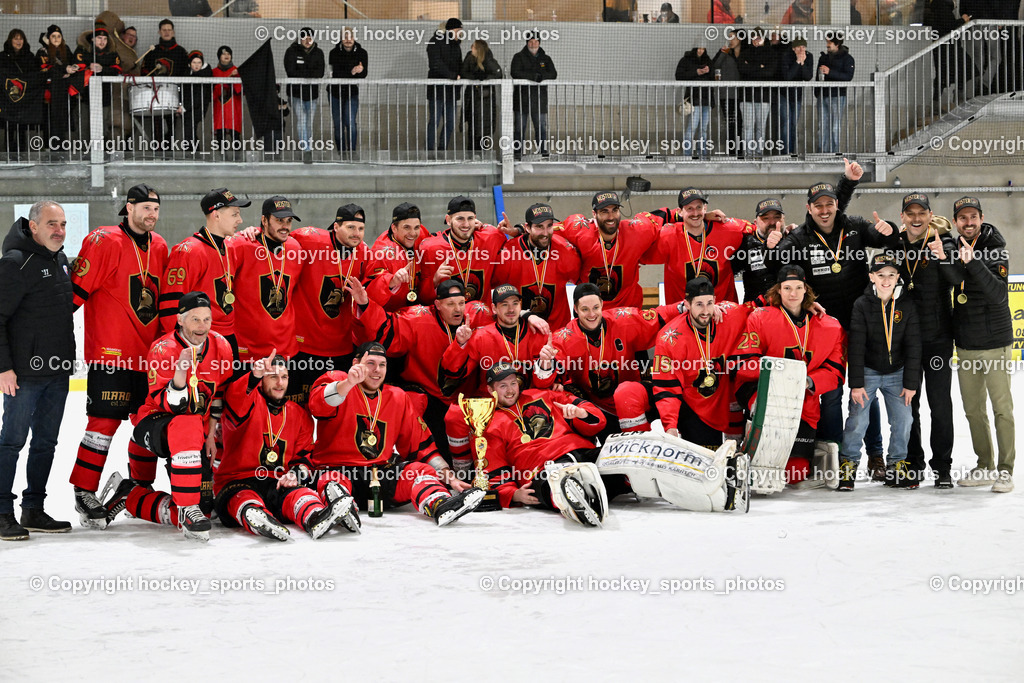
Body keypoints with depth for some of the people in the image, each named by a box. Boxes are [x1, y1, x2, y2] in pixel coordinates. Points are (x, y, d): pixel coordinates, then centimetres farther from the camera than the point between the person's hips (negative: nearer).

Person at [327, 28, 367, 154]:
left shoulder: (361, 53, 0)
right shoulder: (334, 53, -3)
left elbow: (364, 74, -7)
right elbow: (334, 73, -15)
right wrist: (351, 72, -26)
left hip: (352, 93, -1)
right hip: (335, 93, 1)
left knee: (350, 123, -13)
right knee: (338, 125, 5)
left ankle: (352, 152, -6)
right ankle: (341, 153, 14)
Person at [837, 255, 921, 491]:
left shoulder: (907, 306, -4)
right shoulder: (862, 305, -10)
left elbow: (913, 346, -1)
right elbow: (856, 346, -11)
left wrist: (911, 383, -4)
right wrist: (856, 383, -14)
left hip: (896, 373, 2)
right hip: (867, 371, -2)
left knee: (903, 418, -1)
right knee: (858, 419, -9)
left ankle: (896, 465, 15)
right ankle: (848, 463, 7)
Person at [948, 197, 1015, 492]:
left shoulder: (995, 249, -11)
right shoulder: (955, 248, 7)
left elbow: (999, 295, -26)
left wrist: (973, 262, -33)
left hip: (995, 344, -6)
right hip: (965, 346, 6)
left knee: (1002, 409, -2)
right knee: (973, 410, 12)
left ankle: (1005, 471, 4)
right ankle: (985, 467, 23)